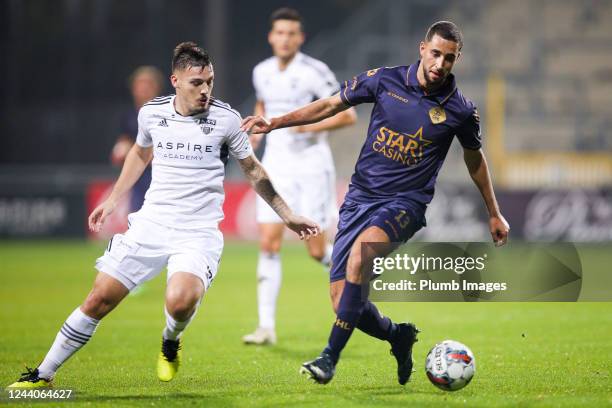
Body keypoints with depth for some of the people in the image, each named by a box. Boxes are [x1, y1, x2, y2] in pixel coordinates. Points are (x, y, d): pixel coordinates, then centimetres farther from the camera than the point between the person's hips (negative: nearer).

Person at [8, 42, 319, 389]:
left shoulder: (226, 119, -6)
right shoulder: (152, 113, 2)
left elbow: (253, 171, 8)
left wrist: (288, 216, 10)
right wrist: (112, 200, 27)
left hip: (199, 233, -3)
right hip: (150, 225, 3)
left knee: (180, 301, -30)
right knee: (99, 300, -2)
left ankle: (171, 343, 6)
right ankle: (44, 374, 12)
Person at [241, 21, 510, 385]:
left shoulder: (460, 110, -3)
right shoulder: (385, 80, -1)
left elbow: (475, 159, 15)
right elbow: (332, 105, 10)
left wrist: (495, 214, 24)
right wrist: (276, 122, 1)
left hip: (405, 203, -3)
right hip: (361, 196, 3)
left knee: (361, 249, -35)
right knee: (342, 298, -5)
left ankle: (331, 357, -31)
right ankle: (398, 336, 27)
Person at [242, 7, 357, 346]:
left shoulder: (314, 72, -11)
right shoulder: (262, 72, 6)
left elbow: (348, 115, -10)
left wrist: (310, 127, -22)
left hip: (311, 165, -4)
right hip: (276, 164, 4)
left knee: (317, 251, -3)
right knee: (269, 244, -7)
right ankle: (266, 327, -6)